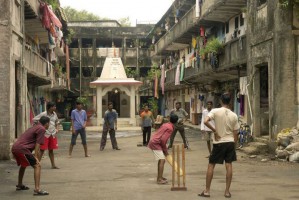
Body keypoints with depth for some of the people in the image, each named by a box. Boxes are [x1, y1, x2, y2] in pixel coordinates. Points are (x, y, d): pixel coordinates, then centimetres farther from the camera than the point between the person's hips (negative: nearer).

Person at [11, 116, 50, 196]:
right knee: (37, 166, -10)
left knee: (23, 165, 33)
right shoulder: (42, 129, -2)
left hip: (15, 148, 10)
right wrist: (35, 157, -10)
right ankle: (37, 189, -19)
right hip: (22, 148, -10)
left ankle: (19, 185, 47)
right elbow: (37, 144, -10)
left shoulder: (35, 127, 25)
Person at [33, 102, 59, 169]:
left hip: (53, 134, 6)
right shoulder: (43, 114, -12)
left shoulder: (54, 114, 6)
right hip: (45, 134, -6)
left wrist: (56, 129, 9)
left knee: (51, 150, 12)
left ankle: (53, 165, 16)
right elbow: (34, 119, -9)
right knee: (42, 150, -5)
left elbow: (56, 122, 24)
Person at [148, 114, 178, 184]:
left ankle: (159, 177, 26)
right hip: (155, 143, -9)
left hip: (153, 141, 9)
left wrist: (164, 149, 17)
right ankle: (159, 179, -13)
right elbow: (163, 139, -21)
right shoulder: (170, 128, -13)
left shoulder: (165, 125, 14)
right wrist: (165, 150, -7)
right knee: (162, 160, -11)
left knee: (161, 160, 19)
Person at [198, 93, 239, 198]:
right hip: (230, 142, 2)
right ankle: (227, 191, 8)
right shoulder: (234, 116, 0)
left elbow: (205, 121, -25)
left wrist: (215, 131, -12)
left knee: (211, 165, 7)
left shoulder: (215, 111, -10)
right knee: (229, 166, 7)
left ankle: (207, 191, 8)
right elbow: (235, 134, 3)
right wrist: (234, 146, 12)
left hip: (218, 143, -2)